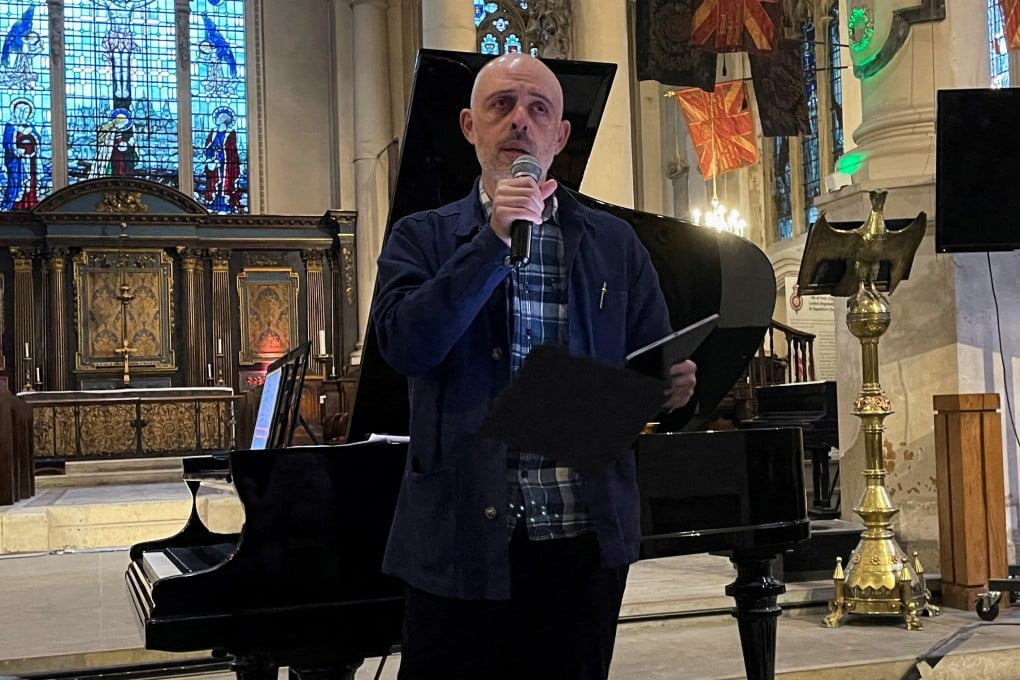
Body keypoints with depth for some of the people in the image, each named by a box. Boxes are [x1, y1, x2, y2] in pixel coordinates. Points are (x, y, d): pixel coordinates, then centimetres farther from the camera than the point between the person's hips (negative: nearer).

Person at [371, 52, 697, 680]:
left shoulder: (615, 243, 10)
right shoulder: (422, 239, 5)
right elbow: (405, 345, -12)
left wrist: (674, 383, -13)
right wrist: (494, 239, -16)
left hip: (585, 539, 2)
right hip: (463, 540, -1)